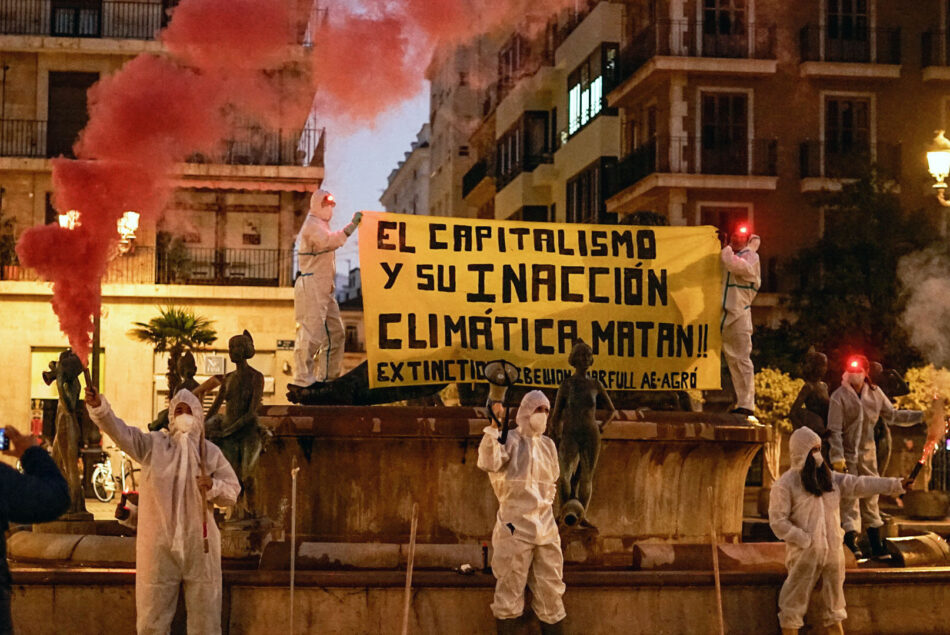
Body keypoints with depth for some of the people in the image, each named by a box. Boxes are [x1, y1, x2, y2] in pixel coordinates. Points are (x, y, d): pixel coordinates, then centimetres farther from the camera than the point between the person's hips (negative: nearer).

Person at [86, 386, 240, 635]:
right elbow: (119, 430, -14)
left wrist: (214, 486, -14)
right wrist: (98, 406, -31)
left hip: (199, 543, 1)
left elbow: (232, 492, 7)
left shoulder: (211, 452, 5)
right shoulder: (152, 444, 2)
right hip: (158, 544, 0)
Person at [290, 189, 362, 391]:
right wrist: (352, 226, -29)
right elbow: (330, 241, -27)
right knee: (311, 332, -15)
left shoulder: (320, 225, 26)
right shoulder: (313, 225, -8)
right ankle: (302, 379, -16)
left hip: (323, 289, 11)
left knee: (335, 333, 10)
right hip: (311, 286, -11)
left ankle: (327, 377, 15)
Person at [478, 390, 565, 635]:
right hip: (516, 526, -6)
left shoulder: (548, 445, 12)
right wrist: (493, 427, -31)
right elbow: (489, 463, -26)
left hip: (546, 526, 6)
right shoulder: (511, 440, -6)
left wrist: (547, 502, 13)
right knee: (510, 587, -3)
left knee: (551, 589, 9)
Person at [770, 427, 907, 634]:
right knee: (794, 604, 0)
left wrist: (896, 485, -2)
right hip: (804, 555, -6)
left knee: (832, 605, 16)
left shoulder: (829, 478, 11)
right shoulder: (785, 484, -8)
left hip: (832, 553, 6)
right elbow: (778, 522, -12)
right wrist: (806, 540, -15)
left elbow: (859, 485, 6)